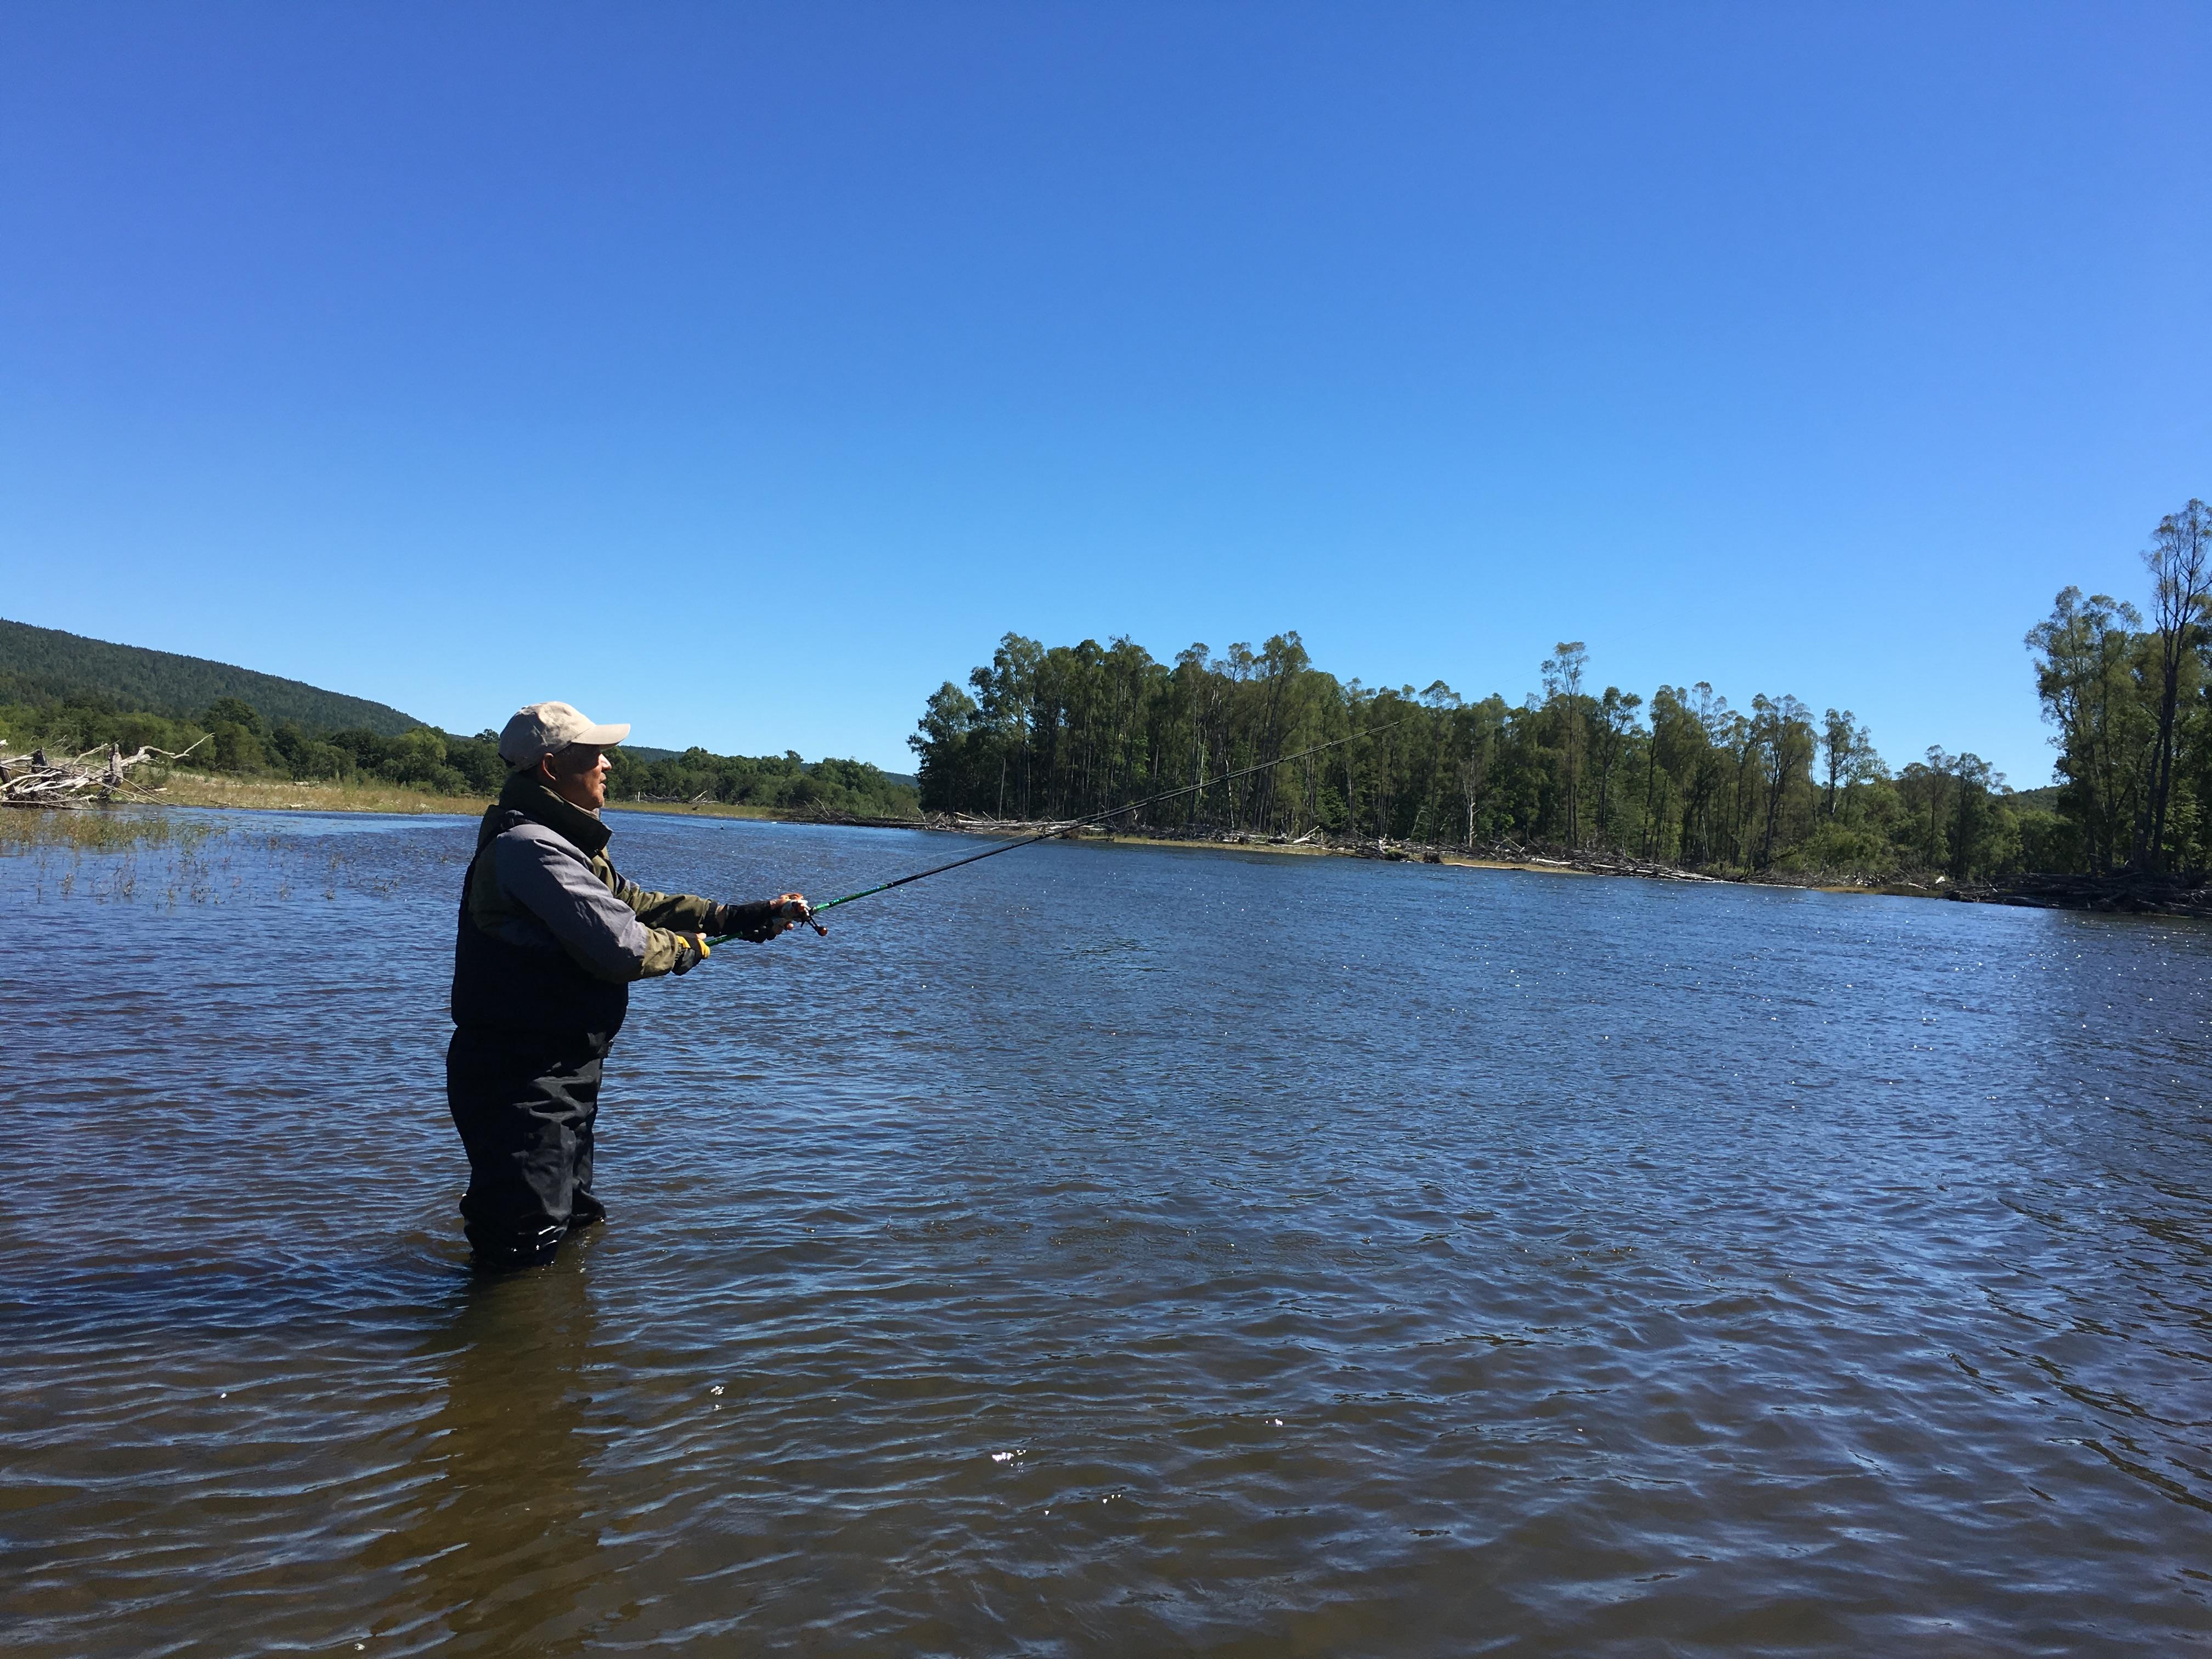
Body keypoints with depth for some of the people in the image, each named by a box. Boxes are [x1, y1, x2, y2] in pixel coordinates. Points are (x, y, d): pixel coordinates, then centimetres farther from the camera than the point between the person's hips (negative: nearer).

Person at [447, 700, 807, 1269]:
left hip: (558, 1075, 11)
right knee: (524, 1258, -1)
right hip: (522, 1083, -11)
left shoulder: (559, 841, 15)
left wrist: (746, 917, 9)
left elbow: (634, 902, 17)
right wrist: (687, 948, -5)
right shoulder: (530, 845, -22)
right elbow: (622, 947, -26)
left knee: (574, 1223, 26)